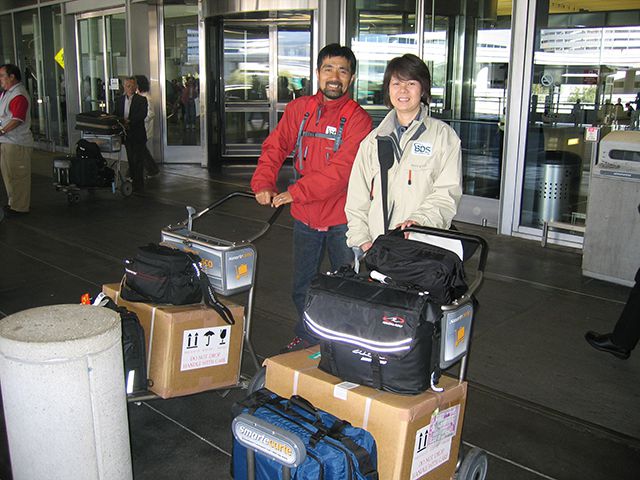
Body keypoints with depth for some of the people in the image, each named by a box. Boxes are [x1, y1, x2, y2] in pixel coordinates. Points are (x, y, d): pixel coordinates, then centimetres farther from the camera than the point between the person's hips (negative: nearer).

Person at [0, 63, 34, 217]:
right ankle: (14, 202, 30)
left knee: (16, 176, -3)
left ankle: (19, 207, 5)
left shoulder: (19, 95, -16)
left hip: (17, 143, -10)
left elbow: (18, 119, -25)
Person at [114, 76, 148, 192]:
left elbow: (143, 114, -17)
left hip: (138, 135, -5)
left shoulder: (141, 100, -4)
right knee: (131, 160, 12)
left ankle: (139, 185, 2)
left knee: (138, 160, -3)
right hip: (126, 134, 5)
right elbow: (116, 115, 9)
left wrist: (129, 121, -26)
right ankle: (132, 182, 20)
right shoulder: (119, 100, 12)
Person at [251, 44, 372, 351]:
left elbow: (341, 170, -20)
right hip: (305, 216, 4)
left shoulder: (357, 118, -11)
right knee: (302, 285, 18)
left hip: (342, 219, -4)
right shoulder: (299, 109, 4)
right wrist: (263, 183, -16)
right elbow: (275, 147, 1)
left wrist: (295, 192, -24)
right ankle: (305, 337, 38)